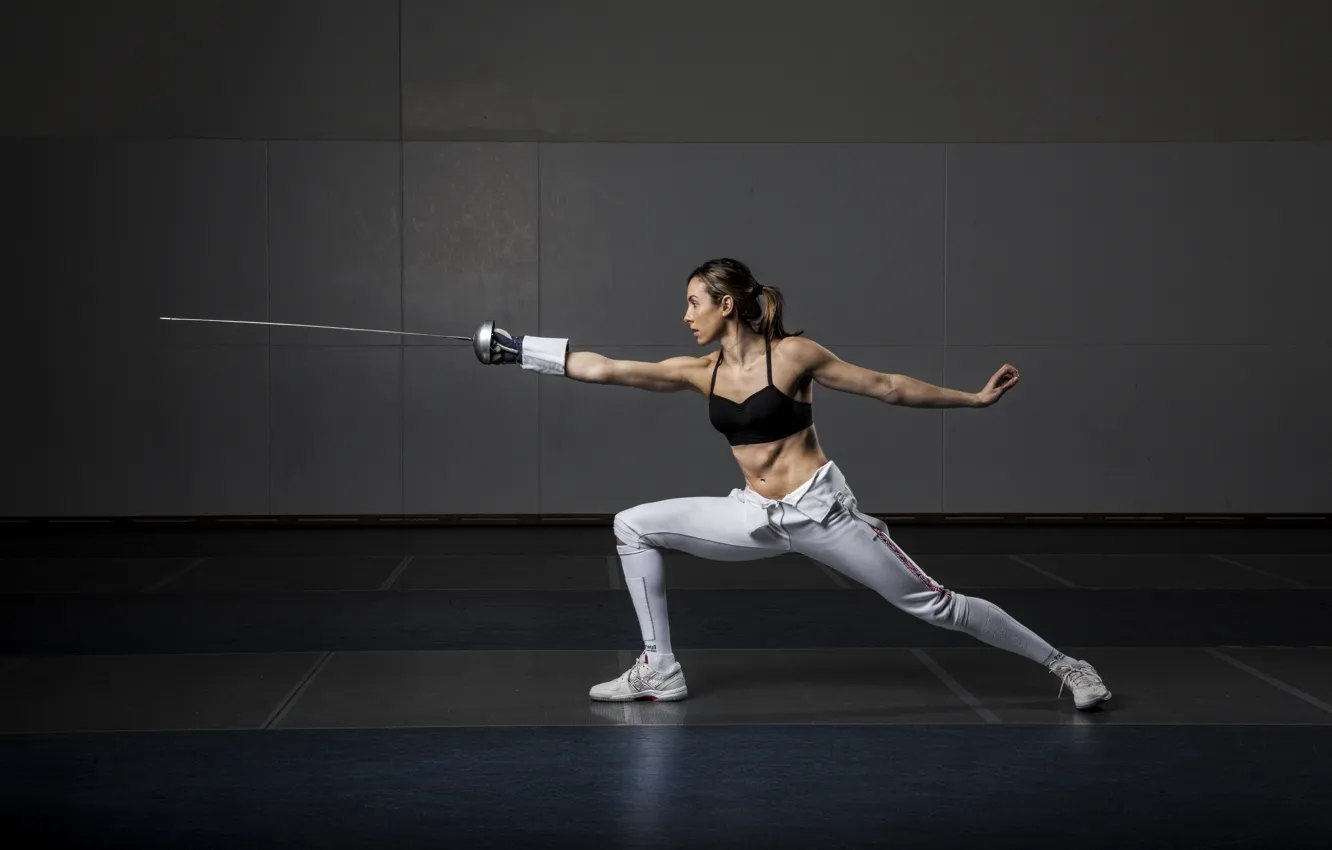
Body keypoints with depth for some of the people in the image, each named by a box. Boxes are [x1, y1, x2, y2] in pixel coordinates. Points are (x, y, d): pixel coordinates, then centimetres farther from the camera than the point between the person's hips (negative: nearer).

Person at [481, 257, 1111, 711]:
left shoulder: (793, 354, -12)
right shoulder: (699, 373, 2)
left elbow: (887, 387, -5)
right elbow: (604, 369, 1)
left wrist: (974, 399, -5)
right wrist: (520, 350, -3)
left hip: (819, 511, -5)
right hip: (758, 519, 6)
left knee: (932, 603, -5)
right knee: (633, 527, 1)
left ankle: (1064, 665, 9)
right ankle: (660, 671, 6)